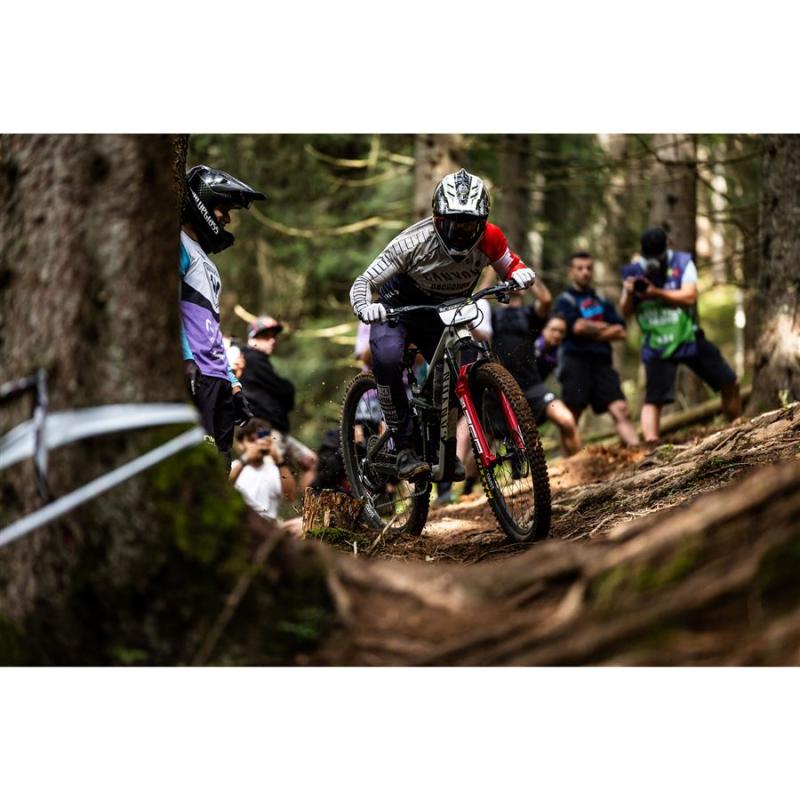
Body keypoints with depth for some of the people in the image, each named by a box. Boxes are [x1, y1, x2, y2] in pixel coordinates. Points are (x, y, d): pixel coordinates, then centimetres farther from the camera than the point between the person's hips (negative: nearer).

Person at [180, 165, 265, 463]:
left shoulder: (206, 260, 29)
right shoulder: (179, 246, -1)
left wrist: (232, 382, 24)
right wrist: (186, 359, -24)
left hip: (217, 379, 10)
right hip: (194, 373, -10)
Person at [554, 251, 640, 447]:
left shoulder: (603, 302, 21)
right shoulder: (565, 300, 6)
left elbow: (620, 332, 8)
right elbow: (578, 326, -12)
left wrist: (590, 330, -4)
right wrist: (605, 327, 3)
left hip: (602, 363, 4)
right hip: (575, 362, -4)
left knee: (621, 410, -10)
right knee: (571, 418, -8)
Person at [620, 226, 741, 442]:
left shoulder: (682, 263, -5)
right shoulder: (634, 271, 0)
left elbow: (689, 297, -17)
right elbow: (626, 312, 2)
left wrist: (656, 293, -28)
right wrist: (629, 294, -20)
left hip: (689, 339, 1)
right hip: (656, 348, -1)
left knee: (730, 384, 8)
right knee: (653, 400, -14)